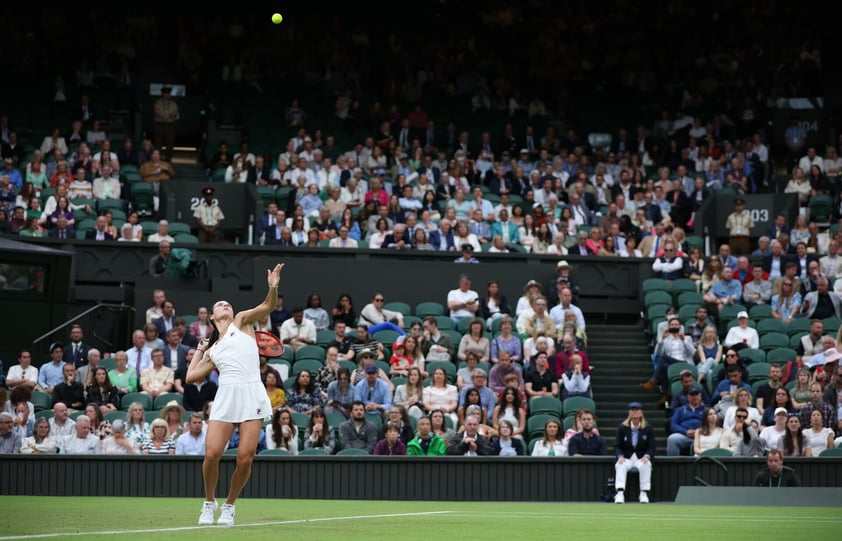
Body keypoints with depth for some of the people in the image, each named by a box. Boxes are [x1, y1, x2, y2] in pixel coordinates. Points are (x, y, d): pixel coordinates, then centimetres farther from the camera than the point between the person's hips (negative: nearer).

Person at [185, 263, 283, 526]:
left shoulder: (241, 322, 16)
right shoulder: (212, 351, 24)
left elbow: (267, 306, 0)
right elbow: (191, 376, 23)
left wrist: (273, 287, -20)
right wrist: (199, 351, 32)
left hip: (252, 395, -3)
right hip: (226, 396, 3)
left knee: (245, 458, -8)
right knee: (211, 454, -10)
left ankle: (229, 505, 12)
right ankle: (209, 502, 13)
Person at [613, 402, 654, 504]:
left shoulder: (648, 429, 8)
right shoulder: (622, 428, 9)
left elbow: (651, 448, 3)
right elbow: (617, 446, 3)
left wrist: (647, 456, -20)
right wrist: (620, 456, -18)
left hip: (641, 458, 0)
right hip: (626, 458, 0)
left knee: (646, 465, -35)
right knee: (621, 466, -34)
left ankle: (644, 493, -31)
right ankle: (620, 493, -44)